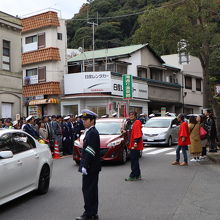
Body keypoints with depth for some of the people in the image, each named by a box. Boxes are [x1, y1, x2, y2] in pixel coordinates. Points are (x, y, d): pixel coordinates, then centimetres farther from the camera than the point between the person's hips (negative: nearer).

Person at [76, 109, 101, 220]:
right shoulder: (90, 132, 15)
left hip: (91, 168, -10)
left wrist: (85, 166, -22)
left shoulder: (92, 133, -17)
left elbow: (90, 152, -22)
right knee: (92, 190, 14)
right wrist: (84, 165, 20)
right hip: (92, 168, 10)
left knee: (88, 189, -4)